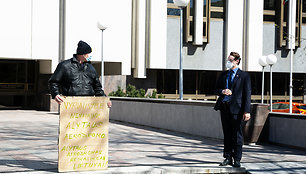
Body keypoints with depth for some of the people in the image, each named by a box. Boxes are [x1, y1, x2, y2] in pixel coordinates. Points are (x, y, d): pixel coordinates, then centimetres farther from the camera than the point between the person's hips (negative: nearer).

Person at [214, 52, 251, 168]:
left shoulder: (244, 75, 1)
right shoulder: (223, 75, 16)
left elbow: (247, 94, -3)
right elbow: (217, 90, 19)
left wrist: (246, 111, -11)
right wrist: (222, 91, -7)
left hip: (236, 107, -5)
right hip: (224, 107, 5)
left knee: (237, 134, -2)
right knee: (227, 134, 10)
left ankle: (237, 160, 6)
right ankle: (228, 158, 17)